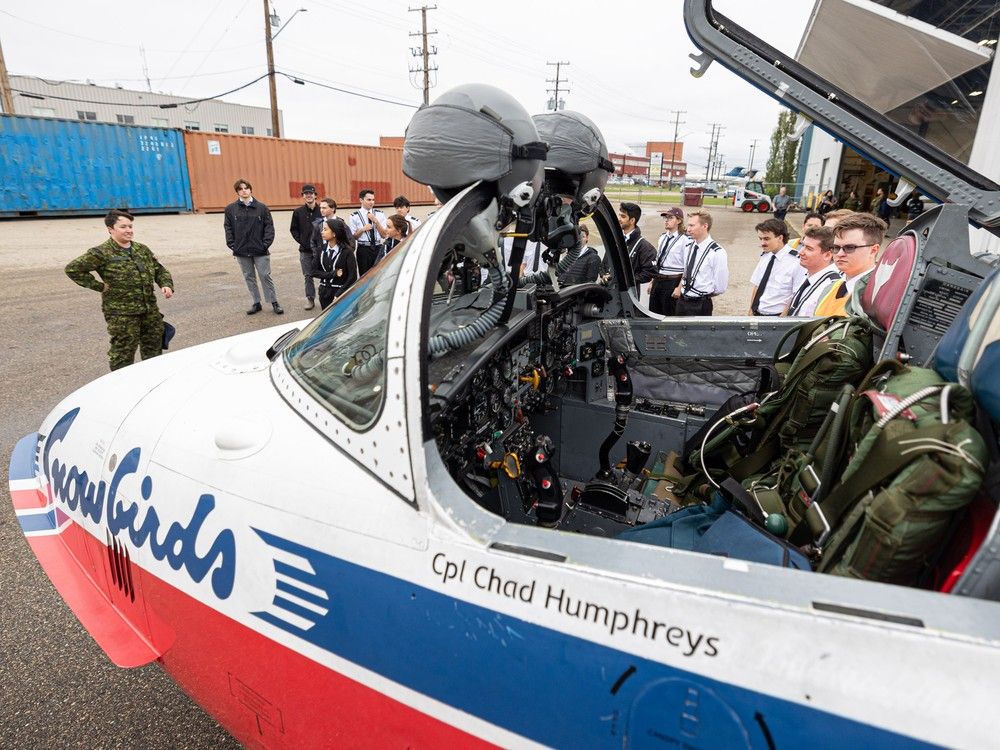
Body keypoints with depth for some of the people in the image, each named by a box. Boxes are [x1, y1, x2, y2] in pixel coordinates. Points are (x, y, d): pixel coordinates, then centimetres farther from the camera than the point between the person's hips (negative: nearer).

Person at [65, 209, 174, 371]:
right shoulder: (102, 253, -8)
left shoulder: (142, 249, 10)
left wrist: (166, 285, -1)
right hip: (121, 314, -6)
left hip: (150, 310, 6)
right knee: (123, 353, 1)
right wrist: (99, 286, -10)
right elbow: (73, 269, -9)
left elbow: (159, 270, 19)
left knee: (154, 350, 15)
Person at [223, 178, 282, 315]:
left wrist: (266, 243, -9)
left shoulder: (261, 207, 0)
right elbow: (228, 228, 7)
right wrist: (232, 245, -1)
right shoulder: (231, 209, 4)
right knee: (249, 278, 9)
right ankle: (256, 303, 18)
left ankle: (274, 302, 9)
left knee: (265, 276, 0)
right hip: (241, 252, 2)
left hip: (260, 251, -2)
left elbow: (269, 226, 0)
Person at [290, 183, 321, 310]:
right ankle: (310, 299, 13)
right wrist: (300, 240, 0)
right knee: (308, 276, 6)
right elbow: (293, 229, 11)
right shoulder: (298, 212, 4)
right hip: (305, 250, 2)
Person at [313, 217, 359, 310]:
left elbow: (352, 277, -13)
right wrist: (332, 274, -12)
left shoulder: (347, 252, -10)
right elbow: (314, 271, 4)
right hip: (325, 292, 4)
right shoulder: (322, 249, 4)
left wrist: (338, 295, -16)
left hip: (341, 293, -4)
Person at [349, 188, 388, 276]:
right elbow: (353, 237, 3)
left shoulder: (380, 214, 5)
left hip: (378, 249, 2)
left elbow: (384, 235, 1)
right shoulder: (355, 216, 0)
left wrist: (376, 221, -12)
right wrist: (362, 229, -15)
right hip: (363, 249, -2)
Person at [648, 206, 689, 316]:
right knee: (653, 313, 13)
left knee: (669, 315, 4)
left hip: (673, 282, -7)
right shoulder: (662, 237, 11)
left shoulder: (684, 240, -13)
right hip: (658, 280, 7)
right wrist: (652, 282, 15)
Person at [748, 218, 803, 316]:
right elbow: (756, 285, 8)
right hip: (757, 314, 5)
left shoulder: (796, 261, -13)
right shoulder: (765, 256, 6)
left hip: (777, 316, -5)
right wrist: (751, 312, 3)